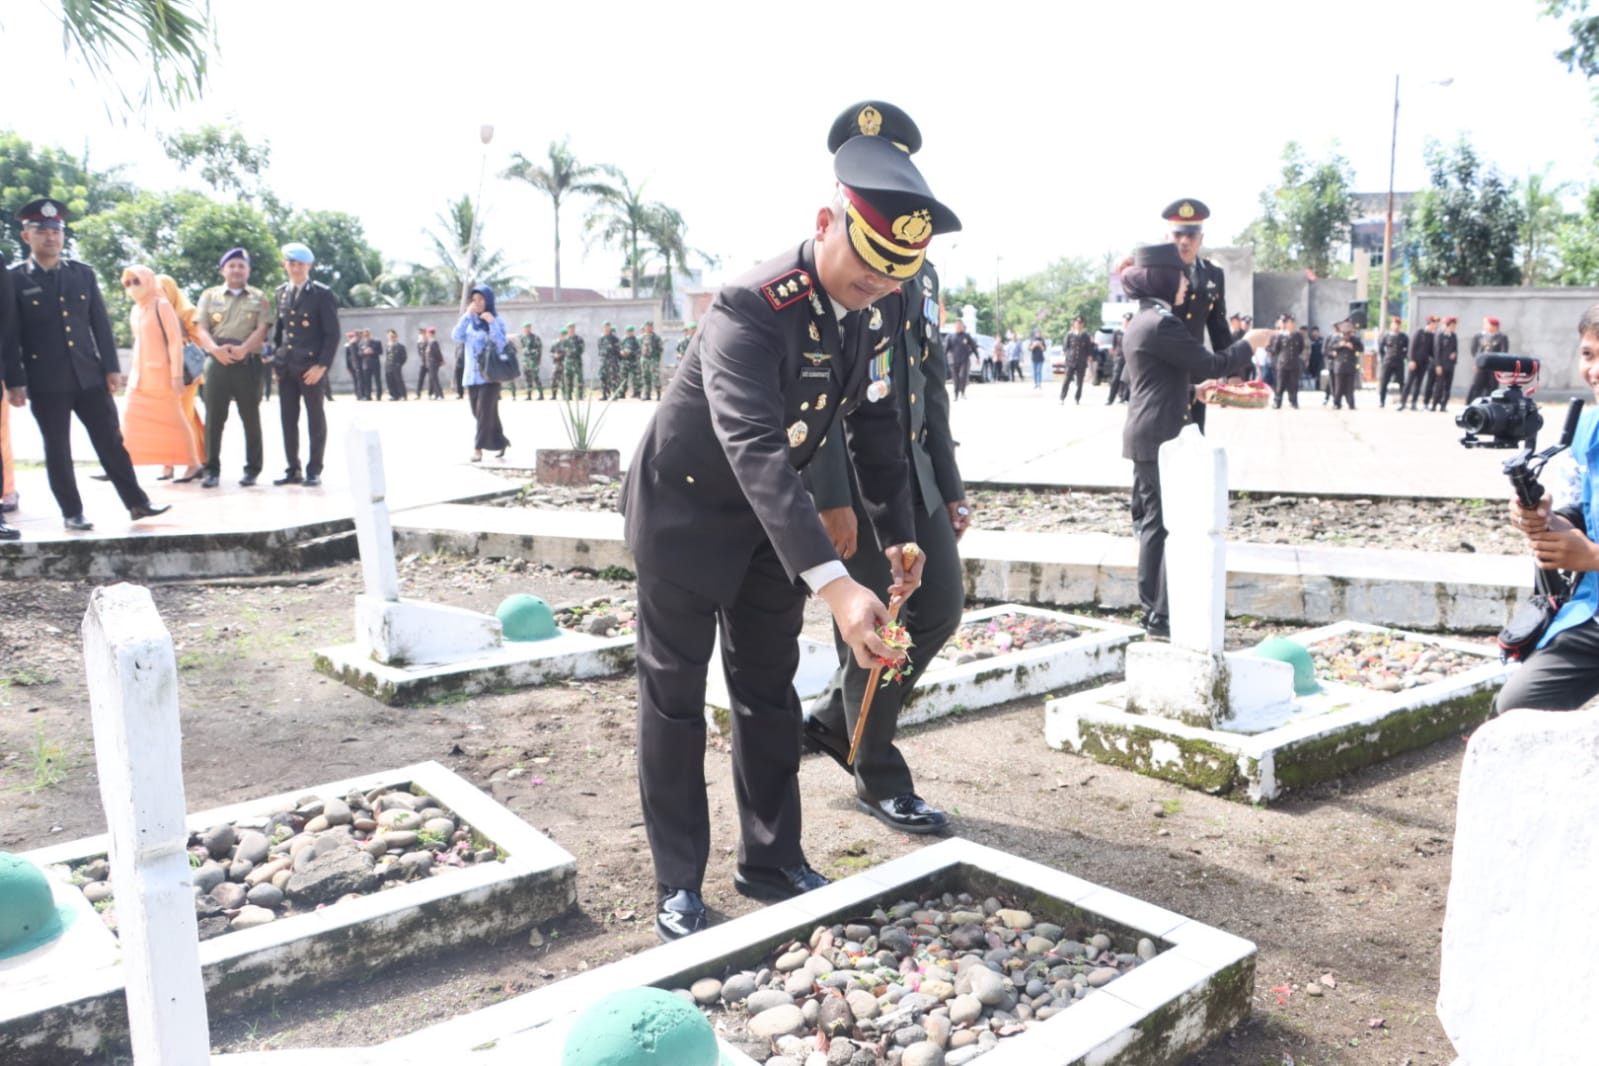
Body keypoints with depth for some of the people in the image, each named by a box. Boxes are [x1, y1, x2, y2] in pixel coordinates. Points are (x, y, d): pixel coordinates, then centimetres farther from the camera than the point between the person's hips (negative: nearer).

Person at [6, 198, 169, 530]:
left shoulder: (83, 273, 9)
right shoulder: (14, 279, -1)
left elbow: (101, 324, 9)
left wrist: (111, 367, 3)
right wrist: (14, 382, -8)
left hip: (89, 376, 3)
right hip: (46, 382, -3)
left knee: (111, 442, 7)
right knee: (58, 451, 5)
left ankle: (137, 503, 13)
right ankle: (72, 513, 13)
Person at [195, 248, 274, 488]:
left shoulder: (259, 298, 10)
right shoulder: (210, 295, 13)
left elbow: (262, 329, -2)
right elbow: (202, 330, 5)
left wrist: (243, 349, -18)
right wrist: (216, 349, -15)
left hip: (248, 362, -1)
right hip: (217, 361, 1)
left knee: (251, 417, 3)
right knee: (214, 417, 0)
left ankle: (252, 469, 10)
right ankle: (212, 470, 4)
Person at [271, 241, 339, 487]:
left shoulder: (322, 294, -4)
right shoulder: (281, 292, 13)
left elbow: (332, 333, -7)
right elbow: (278, 328, 19)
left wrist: (322, 365, -14)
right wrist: (276, 358, 9)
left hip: (311, 367, -5)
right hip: (286, 367, 5)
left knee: (315, 419, 2)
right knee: (288, 420, 6)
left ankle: (314, 471, 8)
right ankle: (293, 469, 14)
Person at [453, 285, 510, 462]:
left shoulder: (497, 321, -2)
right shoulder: (469, 321, 10)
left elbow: (501, 345, -14)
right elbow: (456, 338, -5)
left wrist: (491, 323, -21)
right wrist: (467, 316, -9)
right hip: (472, 375, 5)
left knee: (484, 412, -11)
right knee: (479, 413, 10)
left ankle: (478, 448, -9)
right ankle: (500, 442, 25)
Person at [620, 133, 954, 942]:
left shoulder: (882, 307, -10)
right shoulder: (751, 311, -33)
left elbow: (874, 420, 3)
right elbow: (756, 450, -44)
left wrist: (896, 533, -4)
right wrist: (835, 585, -54)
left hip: (773, 513, 7)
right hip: (686, 507, -6)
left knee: (769, 689, 13)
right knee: (674, 694, 4)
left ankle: (772, 862, 26)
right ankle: (677, 887, 16)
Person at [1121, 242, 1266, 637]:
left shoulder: (1142, 320, 15)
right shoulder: (1163, 322, -16)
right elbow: (1211, 364, -14)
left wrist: (1193, 390, 21)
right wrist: (1250, 343, 0)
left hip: (1144, 436, 10)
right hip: (1159, 437, -10)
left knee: (1152, 521, 14)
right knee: (1167, 523, -5)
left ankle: (1152, 608, 21)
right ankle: (1162, 615, -1)